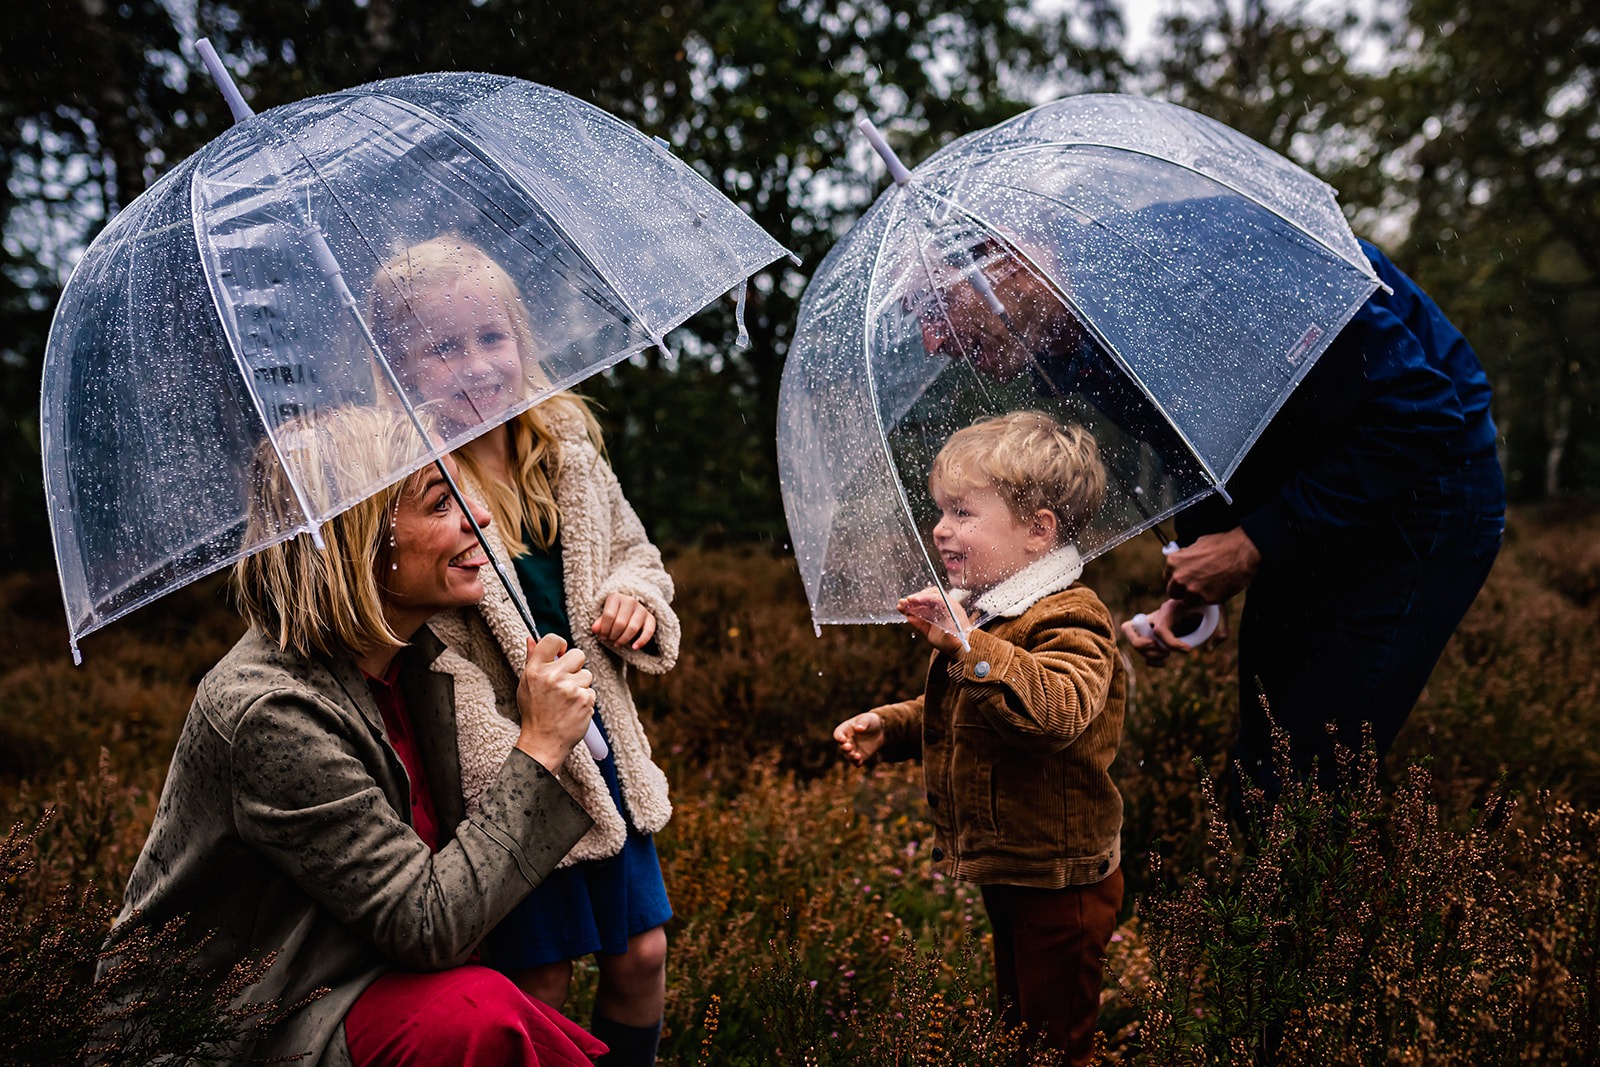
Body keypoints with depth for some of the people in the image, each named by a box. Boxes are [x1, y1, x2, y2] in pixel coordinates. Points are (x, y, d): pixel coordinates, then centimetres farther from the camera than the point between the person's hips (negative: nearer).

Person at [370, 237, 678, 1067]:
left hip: (602, 752, 5)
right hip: (510, 780, -5)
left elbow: (634, 550, 16)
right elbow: (434, 663, -20)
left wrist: (635, 596, -7)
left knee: (641, 953, 13)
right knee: (538, 983, 7)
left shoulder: (570, 451, 1)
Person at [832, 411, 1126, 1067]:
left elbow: (1055, 711, -43)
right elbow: (946, 718, 23)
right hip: (990, 866, 9)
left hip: (1055, 882, -9)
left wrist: (968, 644, -46)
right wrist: (887, 727, 7)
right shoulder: (979, 611, 8)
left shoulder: (1069, 621, -21)